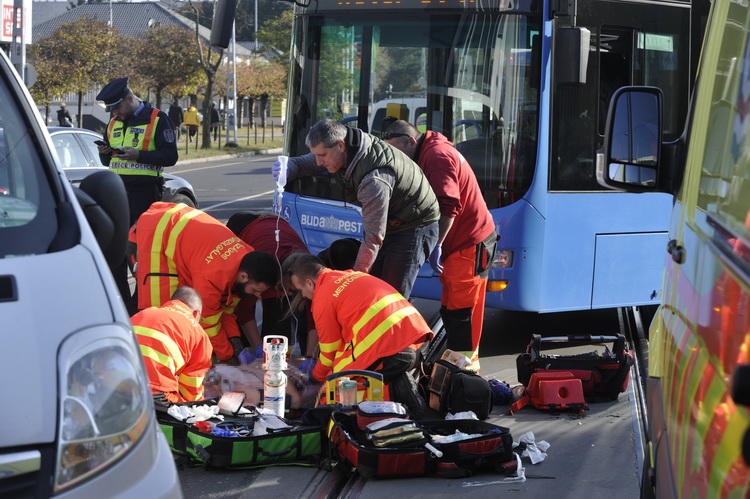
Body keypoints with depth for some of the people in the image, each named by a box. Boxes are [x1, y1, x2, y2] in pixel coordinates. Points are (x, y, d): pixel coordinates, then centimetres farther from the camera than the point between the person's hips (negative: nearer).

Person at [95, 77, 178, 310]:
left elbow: (170, 156, -11)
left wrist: (138, 155, -22)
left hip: (144, 193, -7)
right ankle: (120, 304, 14)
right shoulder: (114, 123, 16)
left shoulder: (157, 119, -4)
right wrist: (104, 153, 0)